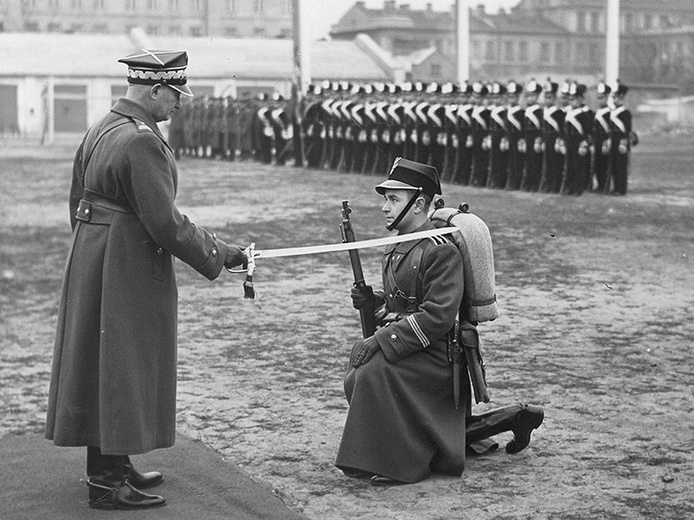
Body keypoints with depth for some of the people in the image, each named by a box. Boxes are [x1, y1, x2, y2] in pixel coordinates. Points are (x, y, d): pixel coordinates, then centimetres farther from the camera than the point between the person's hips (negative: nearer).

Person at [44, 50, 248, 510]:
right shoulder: (143, 142, -21)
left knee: (101, 362, 16)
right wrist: (219, 254, -13)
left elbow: (79, 202, 16)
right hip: (130, 270, -10)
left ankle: (108, 463, 29)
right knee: (124, 367, -2)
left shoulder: (100, 130, 9)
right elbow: (165, 223, -23)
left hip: (90, 260, 10)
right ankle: (109, 482, 5)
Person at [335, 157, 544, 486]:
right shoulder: (398, 248, 12)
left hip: (435, 356, -10)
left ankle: (395, 464, -19)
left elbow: (437, 316, -25)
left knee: (373, 373, -31)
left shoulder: (441, 251, -17)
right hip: (407, 351, 10)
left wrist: (380, 342, -29)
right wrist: (371, 300, 2)